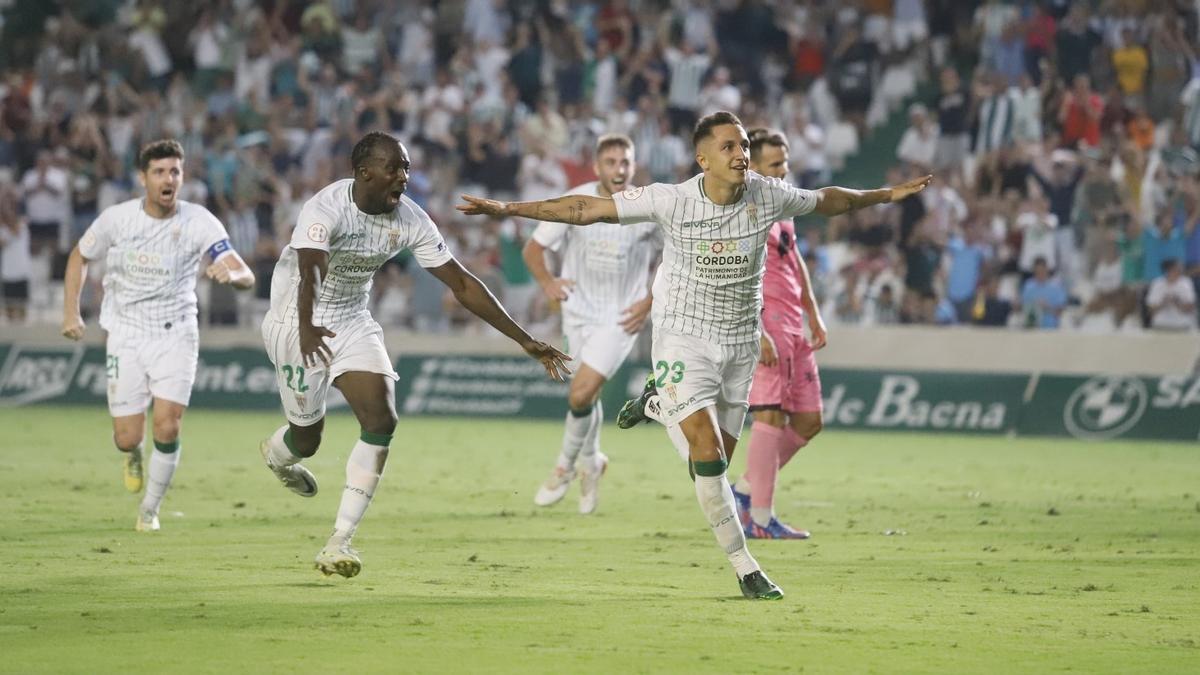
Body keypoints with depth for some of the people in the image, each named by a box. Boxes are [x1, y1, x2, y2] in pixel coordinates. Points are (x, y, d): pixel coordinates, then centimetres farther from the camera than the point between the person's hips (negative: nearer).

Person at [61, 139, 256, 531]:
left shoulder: (200, 223, -13)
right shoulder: (116, 219, -9)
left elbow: (247, 278, -20)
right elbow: (79, 257, 10)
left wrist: (232, 273, -44)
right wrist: (71, 312, 3)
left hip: (175, 335, -1)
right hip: (126, 335, 1)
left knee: (167, 427, -14)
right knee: (128, 437, -3)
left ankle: (150, 509, 9)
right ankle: (132, 455, 37)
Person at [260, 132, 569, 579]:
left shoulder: (409, 220, -12)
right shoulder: (326, 210, -28)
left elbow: (461, 283, -7)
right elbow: (310, 271, -45)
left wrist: (525, 341, -9)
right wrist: (306, 330, -66)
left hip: (352, 323, 5)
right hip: (299, 321, -5)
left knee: (381, 420, -14)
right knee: (307, 437, 4)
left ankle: (340, 541, -8)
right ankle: (274, 454, 45)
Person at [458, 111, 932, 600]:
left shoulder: (768, 196, -7)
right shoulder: (673, 201, -16)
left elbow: (826, 201, 14)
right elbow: (587, 209, -13)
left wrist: (886, 196, 21)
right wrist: (508, 208, -16)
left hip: (740, 345, 4)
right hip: (683, 340, -4)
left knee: (716, 462, 6)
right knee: (709, 458, -16)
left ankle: (658, 404, 35)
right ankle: (745, 569, -5)